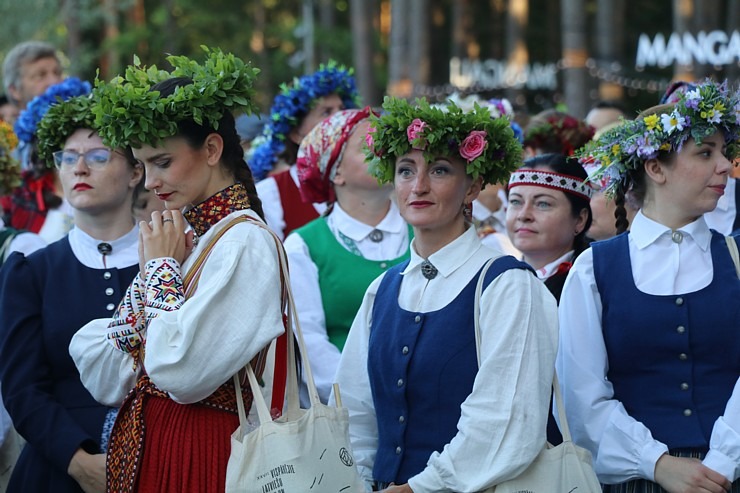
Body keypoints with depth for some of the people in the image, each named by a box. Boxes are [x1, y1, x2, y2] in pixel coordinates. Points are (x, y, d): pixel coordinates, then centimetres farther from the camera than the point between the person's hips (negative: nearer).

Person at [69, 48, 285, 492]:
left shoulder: (244, 241, -15)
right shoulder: (183, 235, 6)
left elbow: (182, 375, -23)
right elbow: (108, 383, 4)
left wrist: (163, 270, -12)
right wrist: (150, 271, -5)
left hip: (200, 454, -7)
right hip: (143, 449, 7)